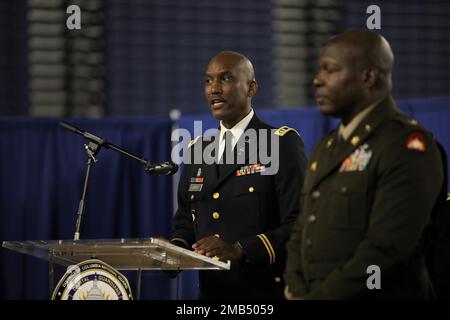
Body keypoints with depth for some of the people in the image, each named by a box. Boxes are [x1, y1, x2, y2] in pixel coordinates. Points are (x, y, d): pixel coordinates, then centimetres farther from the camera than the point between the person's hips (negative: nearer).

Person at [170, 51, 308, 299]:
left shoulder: (283, 143, -8)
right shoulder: (197, 149, 11)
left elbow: (300, 225, -16)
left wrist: (239, 250, -26)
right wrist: (174, 250, -4)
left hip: (265, 291, -5)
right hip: (210, 291, 5)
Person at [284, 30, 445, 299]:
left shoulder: (407, 146, -11)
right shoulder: (327, 147, 16)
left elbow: (386, 249, -19)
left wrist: (316, 297, -15)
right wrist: (297, 291, -2)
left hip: (376, 296, -7)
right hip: (312, 294, 7)